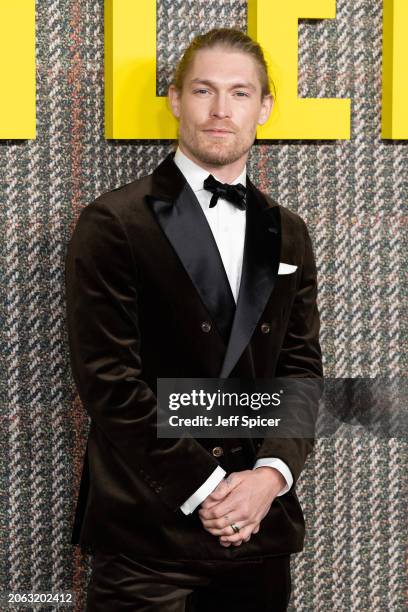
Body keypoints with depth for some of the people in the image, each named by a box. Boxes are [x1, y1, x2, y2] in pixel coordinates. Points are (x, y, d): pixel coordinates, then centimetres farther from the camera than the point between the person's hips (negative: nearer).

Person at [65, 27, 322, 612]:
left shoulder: (287, 234, 13)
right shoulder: (115, 223, -4)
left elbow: (302, 367, 9)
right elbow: (109, 379, -10)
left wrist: (270, 474, -8)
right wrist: (205, 487, -12)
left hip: (260, 527, 5)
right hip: (150, 531, -4)